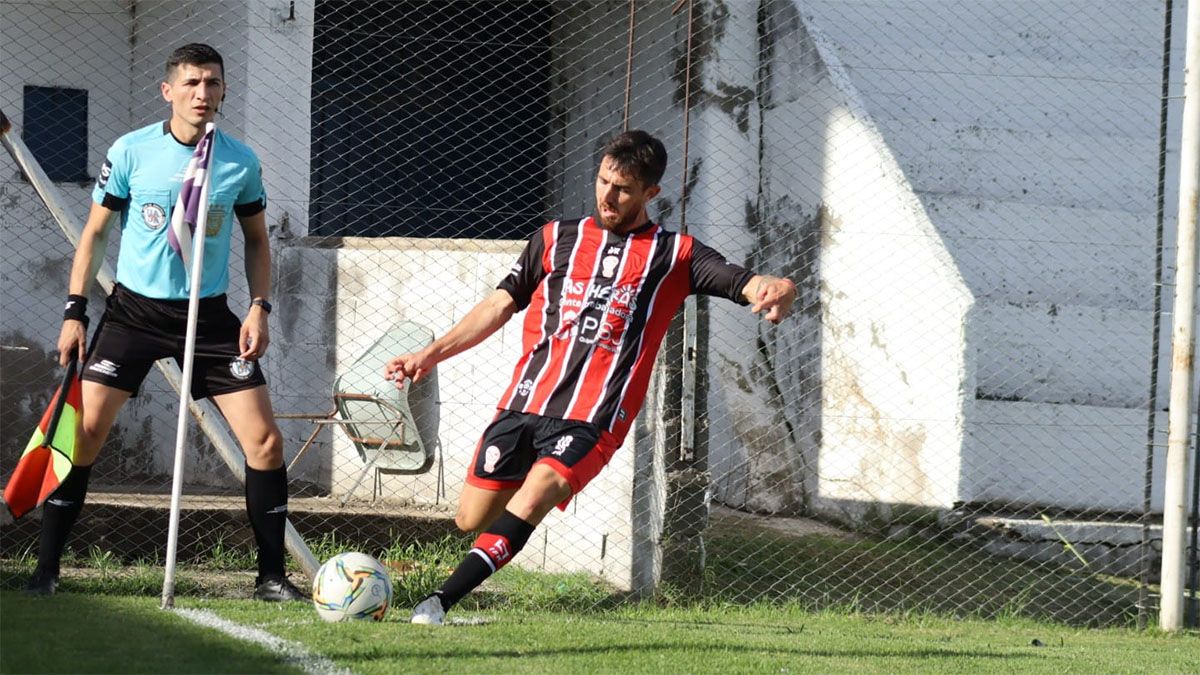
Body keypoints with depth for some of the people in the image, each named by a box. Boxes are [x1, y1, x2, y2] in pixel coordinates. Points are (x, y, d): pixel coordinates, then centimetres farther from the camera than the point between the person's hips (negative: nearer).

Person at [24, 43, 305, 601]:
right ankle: (46, 569, 1)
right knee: (84, 433, -10)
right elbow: (94, 234, 2)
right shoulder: (130, 153, -6)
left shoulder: (241, 162, -1)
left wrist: (259, 308, -1)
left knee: (266, 441, -6)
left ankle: (271, 576, 7)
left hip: (210, 315, 2)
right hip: (134, 308, -2)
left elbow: (257, 241, 12)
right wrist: (75, 312, -3)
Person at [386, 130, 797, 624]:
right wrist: (431, 355, 12)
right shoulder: (557, 238, 16)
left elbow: (743, 283, -4)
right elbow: (501, 305, 19)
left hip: (591, 421, -4)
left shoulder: (675, 254, 7)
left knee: (524, 508, -25)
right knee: (470, 521, 0)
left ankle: (438, 602, -28)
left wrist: (774, 290, -29)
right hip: (524, 403, 4)